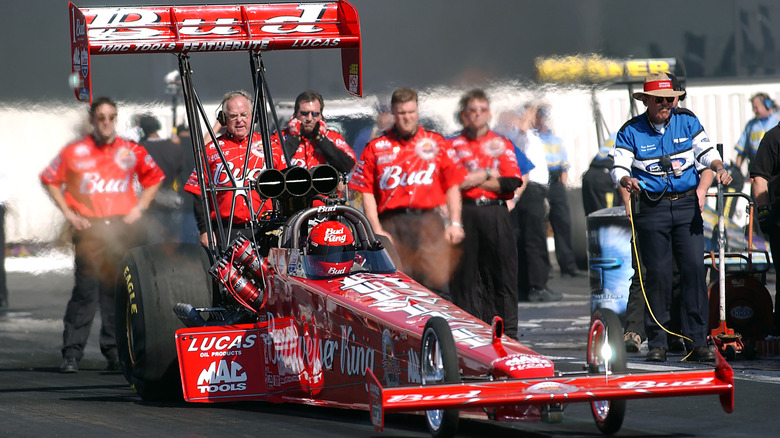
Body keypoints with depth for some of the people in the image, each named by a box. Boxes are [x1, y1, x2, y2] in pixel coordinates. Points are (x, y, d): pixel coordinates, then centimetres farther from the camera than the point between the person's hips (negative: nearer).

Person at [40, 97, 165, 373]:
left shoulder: (131, 151, 8)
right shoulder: (75, 152, 3)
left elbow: (154, 178, 20)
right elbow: (49, 179, 10)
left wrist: (140, 208, 8)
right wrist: (68, 212, 1)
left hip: (123, 227, 2)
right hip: (89, 228, -2)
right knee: (86, 290, -10)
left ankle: (114, 351, 11)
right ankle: (72, 354, -7)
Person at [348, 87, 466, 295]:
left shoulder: (437, 143, 13)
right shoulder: (376, 148, 9)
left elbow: (452, 186, 12)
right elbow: (367, 192, 5)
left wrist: (455, 223, 3)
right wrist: (377, 230, -3)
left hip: (428, 221, 0)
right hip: (392, 225, 0)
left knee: (436, 282, -10)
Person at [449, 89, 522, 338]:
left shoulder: (502, 145, 12)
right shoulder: (454, 145, 10)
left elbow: (512, 182, 0)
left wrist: (473, 180, -2)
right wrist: (486, 174, -2)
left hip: (495, 213, 0)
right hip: (465, 213, 0)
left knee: (502, 272, -2)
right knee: (464, 274, 0)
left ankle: (507, 334, 0)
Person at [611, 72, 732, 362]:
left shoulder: (687, 122, 8)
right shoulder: (630, 131, 1)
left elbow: (705, 150, 3)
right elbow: (619, 167, -6)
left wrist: (718, 168, -18)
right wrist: (626, 180, -28)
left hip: (687, 206, 2)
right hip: (652, 210, -2)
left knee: (694, 268, -6)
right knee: (658, 274, -4)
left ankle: (697, 341, -4)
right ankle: (657, 343, 4)